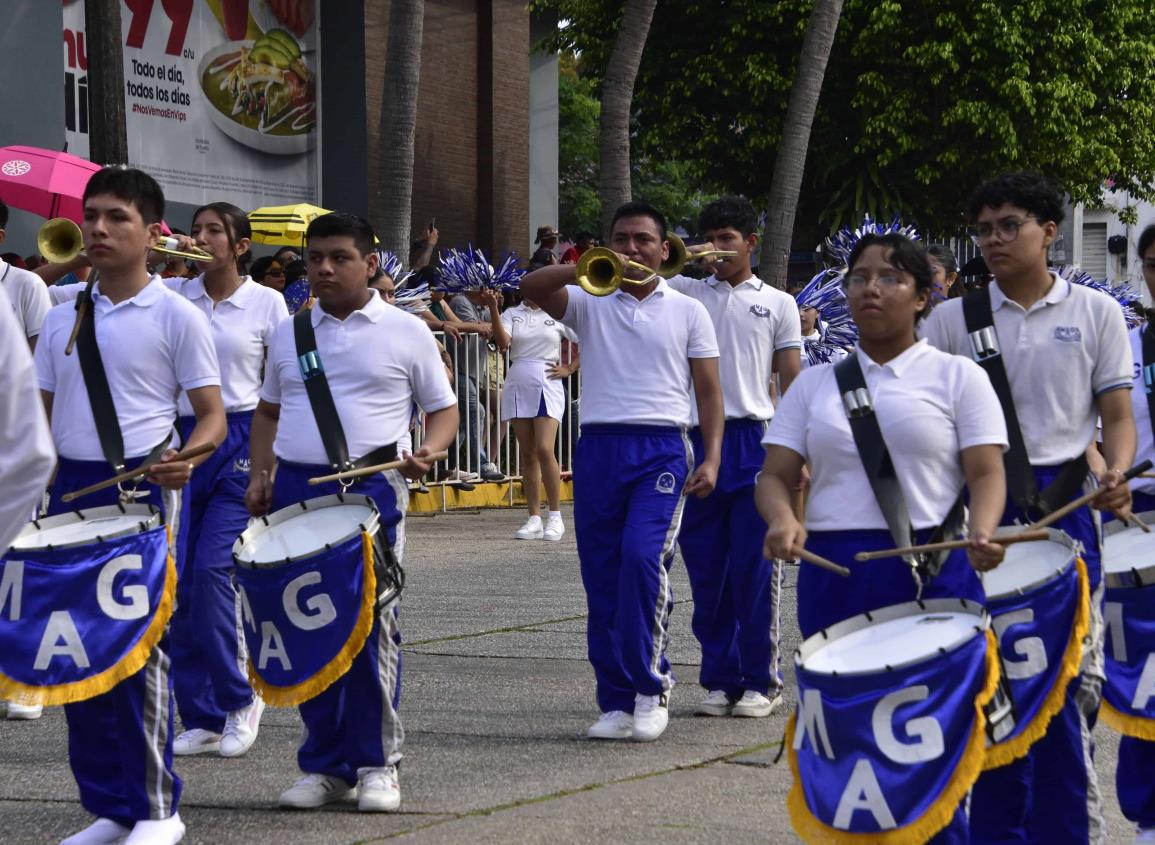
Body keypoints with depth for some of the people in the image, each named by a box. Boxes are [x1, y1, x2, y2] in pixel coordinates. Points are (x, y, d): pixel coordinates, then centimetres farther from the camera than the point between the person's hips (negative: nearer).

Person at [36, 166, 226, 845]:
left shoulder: (176, 316, -2)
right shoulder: (63, 317, 13)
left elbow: (212, 416, -3)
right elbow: (44, 414, 18)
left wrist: (186, 458, -23)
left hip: (143, 488, -5)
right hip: (70, 487, 5)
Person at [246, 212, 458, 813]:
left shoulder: (405, 332, 3)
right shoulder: (288, 333, 14)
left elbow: (444, 408, 7)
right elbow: (268, 411, 21)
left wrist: (428, 452, -13)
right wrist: (260, 475, 8)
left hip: (371, 490, -4)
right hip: (295, 488, 4)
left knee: (370, 625, -5)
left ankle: (376, 763, 5)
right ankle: (325, 764, 13)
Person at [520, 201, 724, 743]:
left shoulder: (687, 311, 12)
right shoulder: (589, 302, 13)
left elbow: (709, 391, 9)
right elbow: (531, 288, -5)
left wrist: (712, 458, -3)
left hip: (661, 449, -2)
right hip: (599, 448, 2)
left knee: (643, 557, -20)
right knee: (601, 574, 1)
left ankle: (650, 687, -8)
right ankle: (617, 702, 9)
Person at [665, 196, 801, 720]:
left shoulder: (778, 304, 10)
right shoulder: (687, 293, 13)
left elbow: (791, 381, 7)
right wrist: (683, 260, -5)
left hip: (755, 441, -2)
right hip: (698, 440, 2)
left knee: (756, 570, -2)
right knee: (706, 570, 4)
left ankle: (760, 681, 6)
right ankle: (719, 679, 12)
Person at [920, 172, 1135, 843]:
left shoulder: (1095, 313, 5)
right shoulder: (953, 319, 7)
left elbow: (1118, 415, 4)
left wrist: (1116, 471, -16)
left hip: (1064, 507, -1)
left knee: (1068, 682, -3)